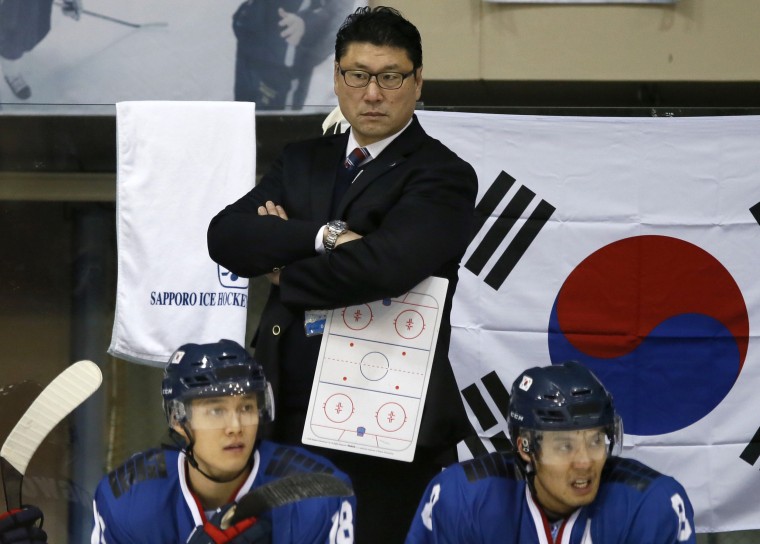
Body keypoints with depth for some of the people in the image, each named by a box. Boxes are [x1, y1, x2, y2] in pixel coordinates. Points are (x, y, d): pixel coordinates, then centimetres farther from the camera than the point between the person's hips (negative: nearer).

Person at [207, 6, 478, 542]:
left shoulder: (442, 177, -5)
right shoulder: (302, 162, 14)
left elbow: (385, 265, -23)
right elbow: (227, 235, -1)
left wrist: (284, 273, -7)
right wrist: (324, 236, -16)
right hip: (288, 420, 5)